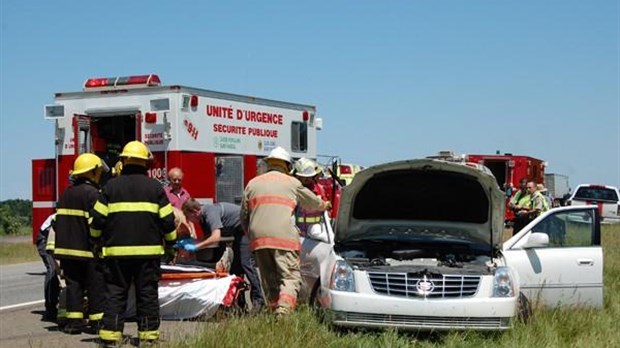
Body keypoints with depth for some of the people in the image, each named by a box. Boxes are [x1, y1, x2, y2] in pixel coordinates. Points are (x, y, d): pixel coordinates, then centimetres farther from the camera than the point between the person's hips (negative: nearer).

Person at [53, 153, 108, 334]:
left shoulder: (66, 193, 13)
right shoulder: (92, 193, -12)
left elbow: (57, 222, 17)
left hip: (67, 247, 7)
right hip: (87, 249, -7)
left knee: (73, 284, 9)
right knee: (96, 285, 1)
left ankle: (74, 320, 7)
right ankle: (97, 321, 3)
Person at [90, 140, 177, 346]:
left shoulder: (111, 186, 2)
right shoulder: (155, 187, 2)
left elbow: (98, 219, 2)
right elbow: (167, 220, 2)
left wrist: (97, 240, 20)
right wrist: (170, 243, 16)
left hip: (116, 250, 0)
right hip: (148, 250, 0)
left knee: (115, 293, 5)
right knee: (147, 294, 6)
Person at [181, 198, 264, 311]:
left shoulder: (210, 213, -25)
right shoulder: (203, 217, 6)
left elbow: (216, 237, -37)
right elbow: (208, 238, 14)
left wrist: (195, 247, -32)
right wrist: (188, 242, 2)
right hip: (239, 232, 11)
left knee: (245, 262, -16)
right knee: (235, 265, 11)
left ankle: (258, 300, -15)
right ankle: (238, 302, 16)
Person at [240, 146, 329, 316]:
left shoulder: (252, 184, 19)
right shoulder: (292, 183, 11)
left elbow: (244, 217, 20)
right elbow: (316, 204, 24)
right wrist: (324, 205, 46)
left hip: (258, 238, 4)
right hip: (284, 238, -4)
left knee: (269, 281, 13)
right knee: (290, 277, -6)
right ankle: (283, 311, -25)